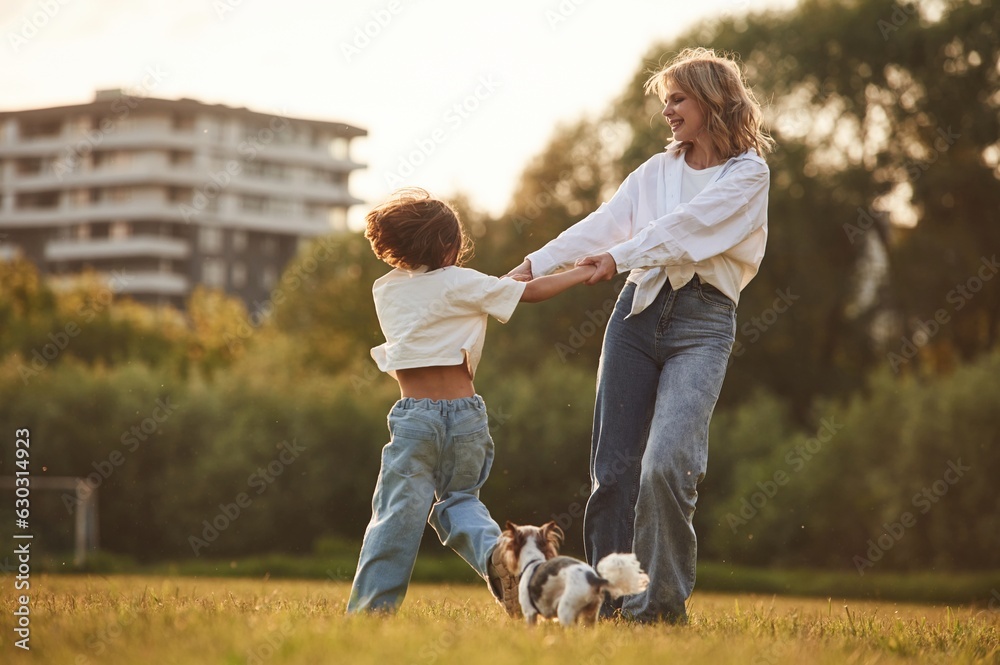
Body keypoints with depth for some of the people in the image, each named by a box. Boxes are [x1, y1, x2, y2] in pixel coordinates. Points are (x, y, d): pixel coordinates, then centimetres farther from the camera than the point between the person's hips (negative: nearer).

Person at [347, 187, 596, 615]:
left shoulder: (385, 290, 8)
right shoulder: (461, 284, 0)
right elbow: (532, 291, 7)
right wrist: (583, 273, 19)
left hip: (413, 415, 0)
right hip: (464, 413, 0)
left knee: (399, 511, 0)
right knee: (458, 499, 18)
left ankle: (370, 608, -6)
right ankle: (495, 552, -10)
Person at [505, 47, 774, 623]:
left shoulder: (747, 174, 2)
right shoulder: (657, 170, 18)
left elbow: (690, 225, -13)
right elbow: (600, 226, 10)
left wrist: (621, 256, -22)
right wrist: (533, 267, -1)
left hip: (703, 323, -5)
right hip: (638, 312, 5)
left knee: (668, 461, -20)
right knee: (614, 464, 0)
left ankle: (662, 602, -8)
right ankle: (611, 601, 7)